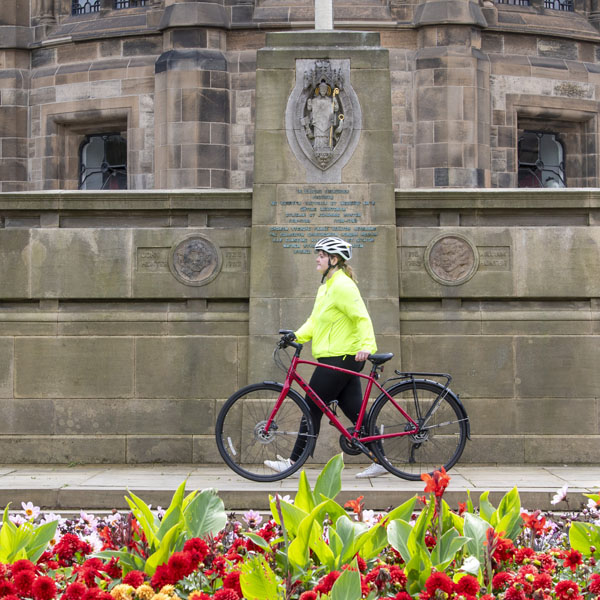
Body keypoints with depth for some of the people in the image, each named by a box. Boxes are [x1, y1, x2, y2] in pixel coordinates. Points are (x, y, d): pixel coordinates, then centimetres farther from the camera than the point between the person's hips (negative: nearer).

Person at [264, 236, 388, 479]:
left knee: (313, 408, -3)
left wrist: (367, 346, -33)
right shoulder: (326, 285, 18)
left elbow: (362, 317, -21)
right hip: (343, 359, 10)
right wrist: (297, 336, 7)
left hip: (339, 358, -10)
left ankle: (294, 462, 4)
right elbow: (315, 320, 20)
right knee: (355, 411, 9)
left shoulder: (342, 285, -13)